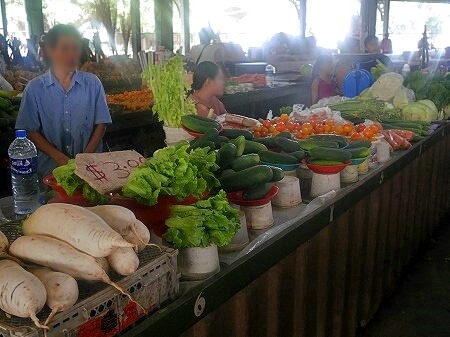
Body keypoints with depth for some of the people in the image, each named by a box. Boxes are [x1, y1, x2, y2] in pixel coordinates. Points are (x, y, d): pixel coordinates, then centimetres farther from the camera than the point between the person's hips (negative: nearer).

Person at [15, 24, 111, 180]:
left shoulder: (92, 83, -1)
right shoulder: (35, 88, -3)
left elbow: (101, 124, 1)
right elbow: (30, 131, -3)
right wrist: (60, 158, -14)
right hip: (50, 169, 0)